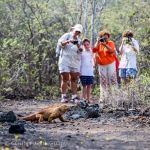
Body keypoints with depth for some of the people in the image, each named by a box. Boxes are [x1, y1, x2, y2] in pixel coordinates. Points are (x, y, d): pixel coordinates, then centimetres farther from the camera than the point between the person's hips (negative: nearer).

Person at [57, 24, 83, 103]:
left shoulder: (79, 40, 18)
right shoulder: (67, 36, 4)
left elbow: (80, 51, 11)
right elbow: (60, 43, -9)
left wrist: (79, 47, -11)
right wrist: (68, 41, -26)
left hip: (75, 62, 4)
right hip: (65, 60, -4)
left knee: (74, 79, -1)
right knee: (65, 79, -8)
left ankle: (74, 97, -1)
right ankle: (63, 96, -8)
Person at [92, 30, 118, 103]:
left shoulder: (111, 43, 1)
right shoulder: (98, 44, 7)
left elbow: (111, 50, -16)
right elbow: (94, 50, -9)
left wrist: (105, 45, -25)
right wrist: (98, 42, -14)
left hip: (110, 64, -2)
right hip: (101, 65, 2)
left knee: (112, 79, -8)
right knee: (103, 81, 2)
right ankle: (103, 98, 2)